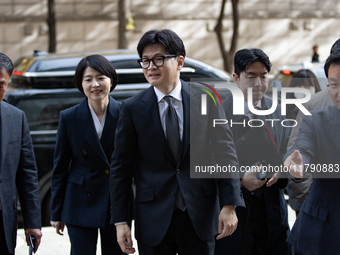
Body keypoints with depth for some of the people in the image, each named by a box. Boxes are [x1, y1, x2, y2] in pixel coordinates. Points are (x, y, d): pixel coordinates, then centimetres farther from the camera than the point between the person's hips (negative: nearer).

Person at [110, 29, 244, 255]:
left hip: (200, 217, 1)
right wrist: (120, 221, -3)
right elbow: (121, 168, 2)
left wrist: (229, 205, -7)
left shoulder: (206, 100, 1)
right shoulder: (133, 109, 0)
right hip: (154, 218, 0)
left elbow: (225, 153, 0)